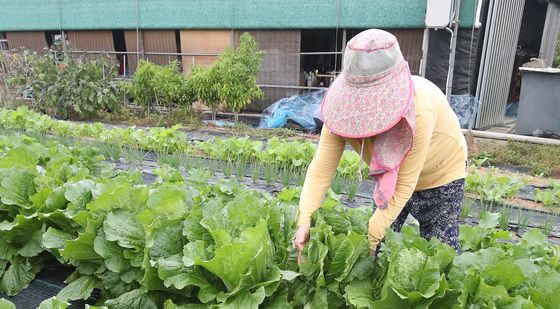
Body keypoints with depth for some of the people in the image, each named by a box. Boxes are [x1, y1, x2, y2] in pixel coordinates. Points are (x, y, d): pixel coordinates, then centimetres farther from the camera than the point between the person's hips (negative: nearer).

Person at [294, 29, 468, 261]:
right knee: (378, 249, 5)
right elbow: (322, 168, -29)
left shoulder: (419, 110, -40)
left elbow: (404, 186, -35)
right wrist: (304, 220, -41)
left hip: (440, 174, -3)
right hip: (388, 175, 4)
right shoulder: (345, 105, -27)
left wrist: (371, 236, -38)